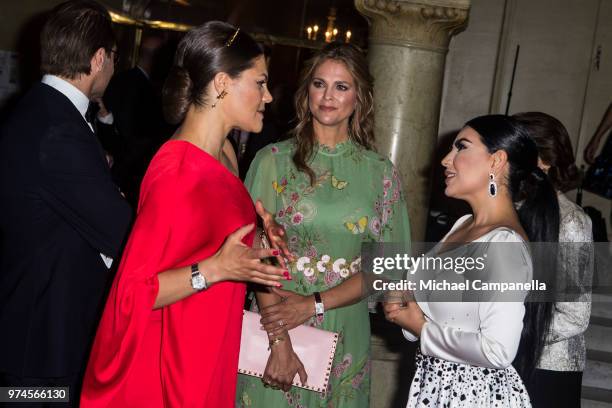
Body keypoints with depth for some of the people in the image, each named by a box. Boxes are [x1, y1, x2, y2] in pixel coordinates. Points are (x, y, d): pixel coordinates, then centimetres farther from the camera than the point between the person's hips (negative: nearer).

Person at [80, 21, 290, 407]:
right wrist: (216, 269, -30)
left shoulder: (222, 154, 5)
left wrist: (253, 235, 2)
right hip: (171, 370, -9)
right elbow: (132, 293, -22)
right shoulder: (178, 173, -23)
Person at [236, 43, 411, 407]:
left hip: (346, 338, 2)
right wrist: (279, 340, -17)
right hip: (275, 327, -1)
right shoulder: (274, 160, -2)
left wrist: (315, 304, -13)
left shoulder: (381, 172, 3)